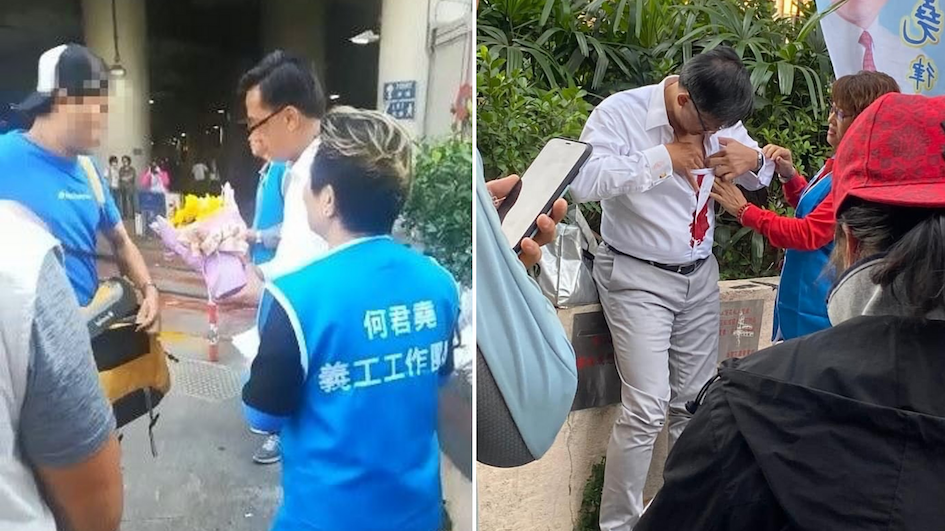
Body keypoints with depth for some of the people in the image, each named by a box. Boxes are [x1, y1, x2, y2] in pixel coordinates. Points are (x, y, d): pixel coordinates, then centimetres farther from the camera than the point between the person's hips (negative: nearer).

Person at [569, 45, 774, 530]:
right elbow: (582, 181, -28)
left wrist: (752, 159, -8)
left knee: (696, 403, 11)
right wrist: (663, 157, -25)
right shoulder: (621, 112, -14)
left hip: (700, 274, 6)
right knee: (647, 406, -10)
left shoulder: (719, 119, 4)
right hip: (637, 277, -6)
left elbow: (760, 176, 16)